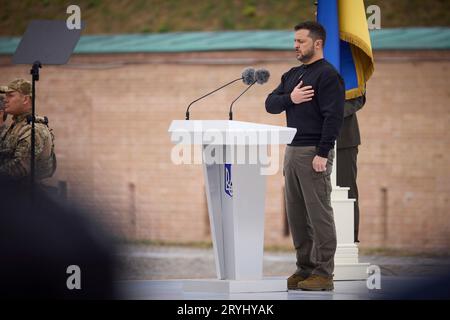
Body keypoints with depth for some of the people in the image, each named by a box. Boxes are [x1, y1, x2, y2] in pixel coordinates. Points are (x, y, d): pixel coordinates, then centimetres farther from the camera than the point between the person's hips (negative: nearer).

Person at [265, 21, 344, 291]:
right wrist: (289, 99, -9)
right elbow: (270, 104, 12)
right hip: (293, 152, 9)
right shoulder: (293, 75, 18)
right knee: (297, 215, 10)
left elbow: (334, 116, -16)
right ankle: (305, 268, 16)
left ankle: (324, 273, -5)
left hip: (314, 153, -9)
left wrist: (322, 154, -21)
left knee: (319, 214, -7)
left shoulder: (327, 75, -9)